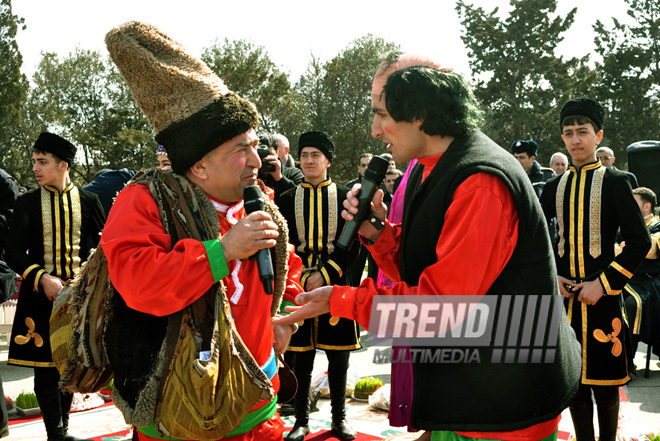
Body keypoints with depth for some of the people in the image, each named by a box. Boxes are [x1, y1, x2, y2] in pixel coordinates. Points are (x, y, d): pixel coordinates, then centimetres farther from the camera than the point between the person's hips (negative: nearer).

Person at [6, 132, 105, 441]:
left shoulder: (88, 201, 4)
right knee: (45, 366, -2)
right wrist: (42, 279, -14)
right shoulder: (27, 203, 4)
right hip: (41, 294, 0)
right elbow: (14, 252, 1)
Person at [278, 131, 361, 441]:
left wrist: (324, 275, -12)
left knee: (338, 356, 7)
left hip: (334, 284, 0)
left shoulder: (344, 197, 4)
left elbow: (353, 244, -1)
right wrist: (302, 278, -11)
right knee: (299, 356, 3)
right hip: (298, 285, 1)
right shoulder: (287, 200, 6)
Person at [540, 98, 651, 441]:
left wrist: (603, 284, -13)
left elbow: (640, 241, -7)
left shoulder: (614, 182, -2)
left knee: (605, 383, 4)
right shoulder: (555, 187, 8)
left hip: (603, 296, -3)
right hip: (564, 296, 3)